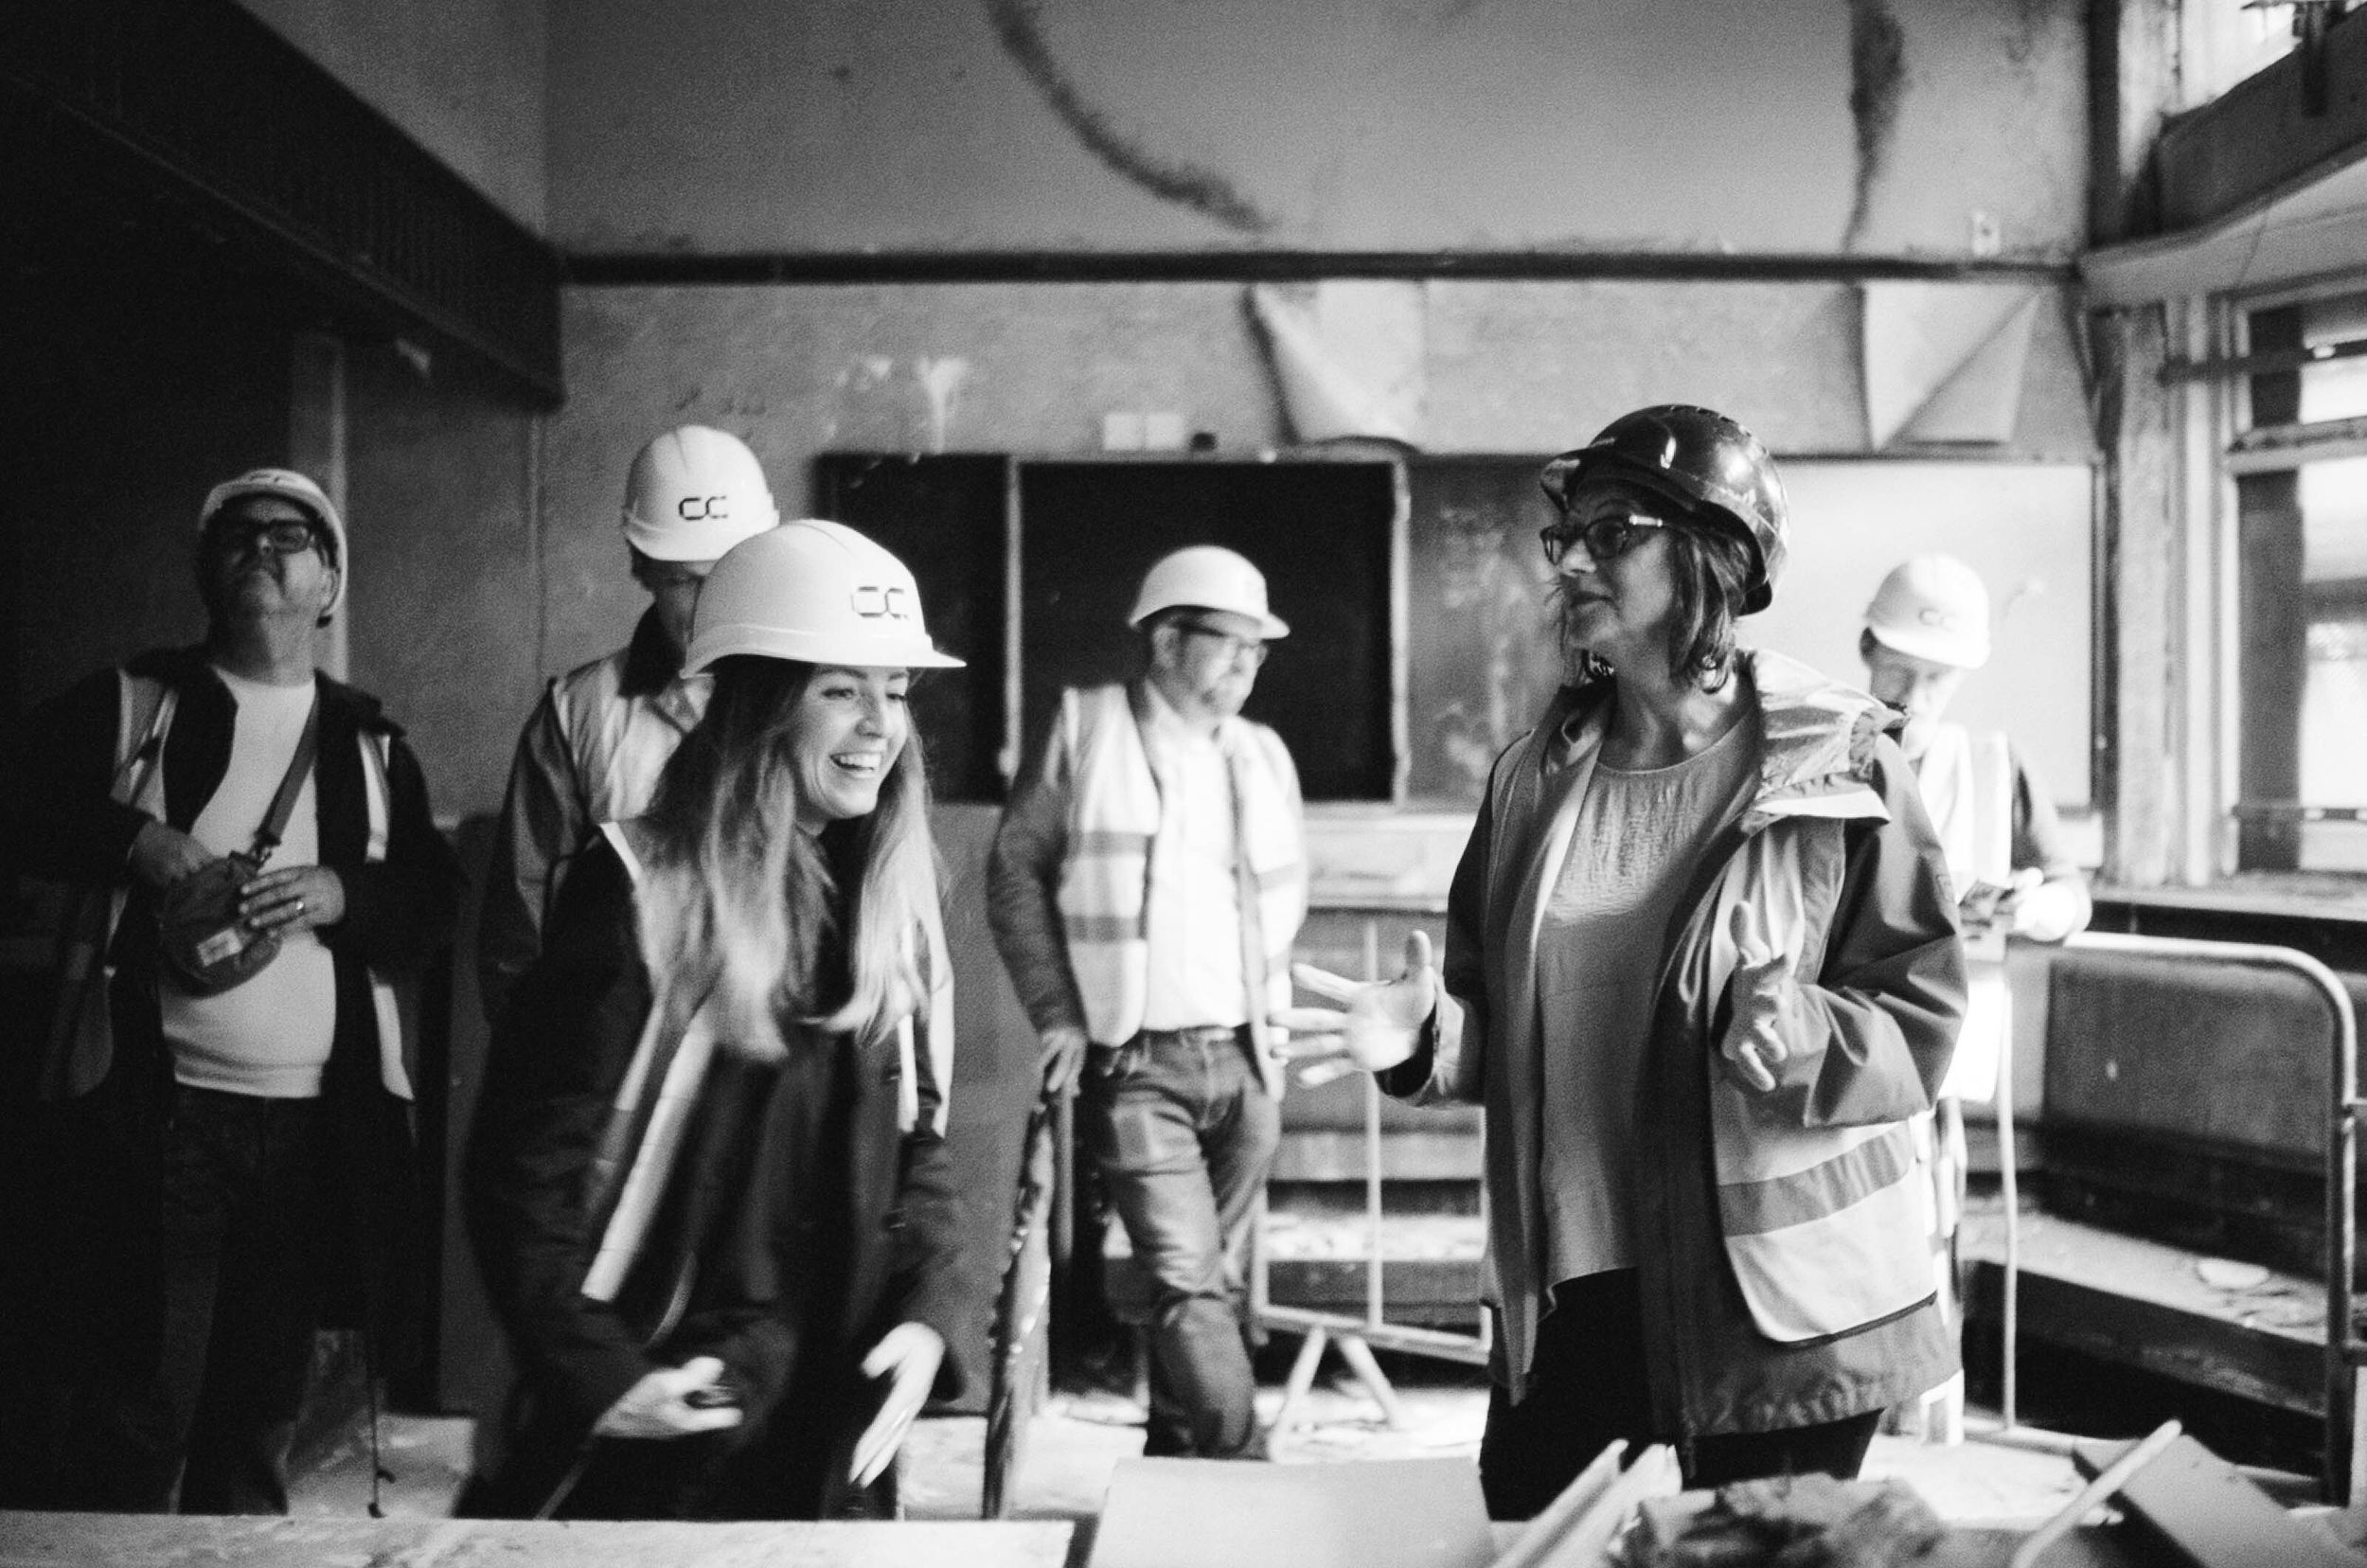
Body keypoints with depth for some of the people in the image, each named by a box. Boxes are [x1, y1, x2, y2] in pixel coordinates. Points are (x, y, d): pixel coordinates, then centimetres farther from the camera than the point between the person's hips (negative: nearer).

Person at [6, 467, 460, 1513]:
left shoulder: (371, 744, 14)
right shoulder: (128, 706, 7)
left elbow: (433, 907, 7)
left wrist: (337, 894, -11)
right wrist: (133, 840, -13)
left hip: (316, 1119, 3)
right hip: (158, 1110, -3)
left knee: (264, 1402, 10)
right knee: (140, 1398, -4)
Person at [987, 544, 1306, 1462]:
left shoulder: (1263, 757, 12)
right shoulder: (1086, 731, -2)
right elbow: (1015, 868, 0)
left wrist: (1271, 1008, 12)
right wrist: (1058, 1013, -5)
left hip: (1244, 1064, 5)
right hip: (1137, 1065, -5)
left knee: (1209, 1283, 10)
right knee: (1190, 1283, -14)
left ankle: (1171, 1472, 24)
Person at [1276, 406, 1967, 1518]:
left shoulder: (1837, 771, -7)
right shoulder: (1535, 777, 7)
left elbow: (1920, 1025, -8)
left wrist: (1794, 1035, -26)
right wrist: (1425, 1038, -7)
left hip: (1776, 1301, -4)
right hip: (1565, 1291, 4)